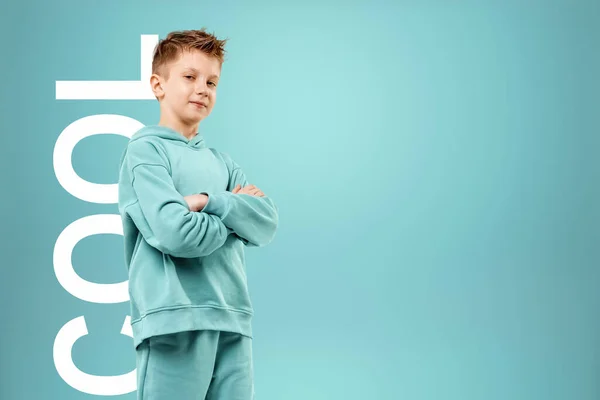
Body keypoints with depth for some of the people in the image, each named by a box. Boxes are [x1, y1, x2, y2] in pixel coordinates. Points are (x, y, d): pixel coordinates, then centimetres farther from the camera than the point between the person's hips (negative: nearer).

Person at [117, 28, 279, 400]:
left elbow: (268, 223, 4)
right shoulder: (146, 150, -1)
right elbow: (176, 233, -15)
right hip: (174, 321, -6)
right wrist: (235, 211, 1)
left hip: (234, 322, 6)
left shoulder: (222, 162, 18)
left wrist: (208, 201, -10)